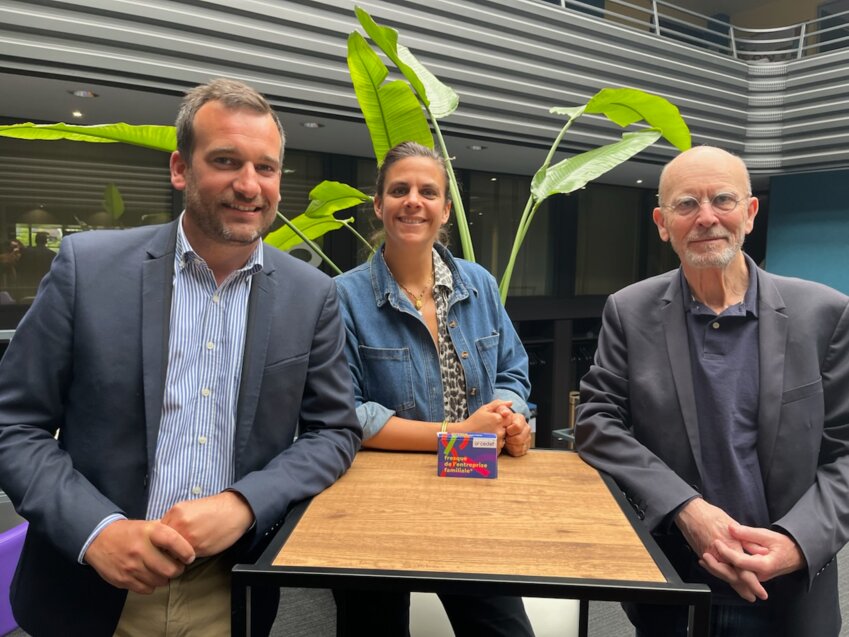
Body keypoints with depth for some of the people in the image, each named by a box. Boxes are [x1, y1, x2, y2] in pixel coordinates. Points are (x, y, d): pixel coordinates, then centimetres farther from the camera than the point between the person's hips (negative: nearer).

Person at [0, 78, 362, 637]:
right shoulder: (88, 265, -9)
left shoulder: (312, 295, -6)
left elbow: (334, 431, -2)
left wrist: (241, 505, -17)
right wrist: (98, 529, -19)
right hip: (90, 589, 0)